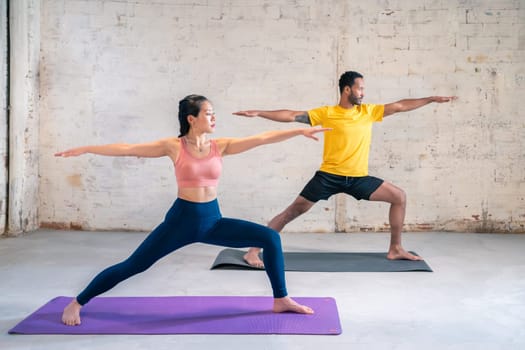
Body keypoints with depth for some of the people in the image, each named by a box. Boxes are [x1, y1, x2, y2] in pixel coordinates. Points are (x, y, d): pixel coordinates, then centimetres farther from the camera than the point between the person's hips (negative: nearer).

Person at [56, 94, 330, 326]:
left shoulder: (220, 146, 1)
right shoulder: (173, 147, -7)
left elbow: (262, 138, -4)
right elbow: (127, 149, -6)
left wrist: (300, 131, -8)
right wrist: (85, 149, -7)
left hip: (213, 220, 4)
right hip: (181, 219, -3)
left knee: (270, 238, -6)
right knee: (132, 266, -2)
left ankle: (280, 300, 9)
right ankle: (76, 303, 18)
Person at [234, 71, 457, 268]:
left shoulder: (369, 112, 8)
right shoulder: (326, 113, -4)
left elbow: (400, 106, 12)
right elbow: (292, 116, -8)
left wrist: (432, 99, 12)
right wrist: (258, 113, -14)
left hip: (358, 178, 5)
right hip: (329, 176, -5)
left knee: (399, 197, 4)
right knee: (292, 212, -7)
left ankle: (395, 249, 17)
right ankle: (253, 251, -1)